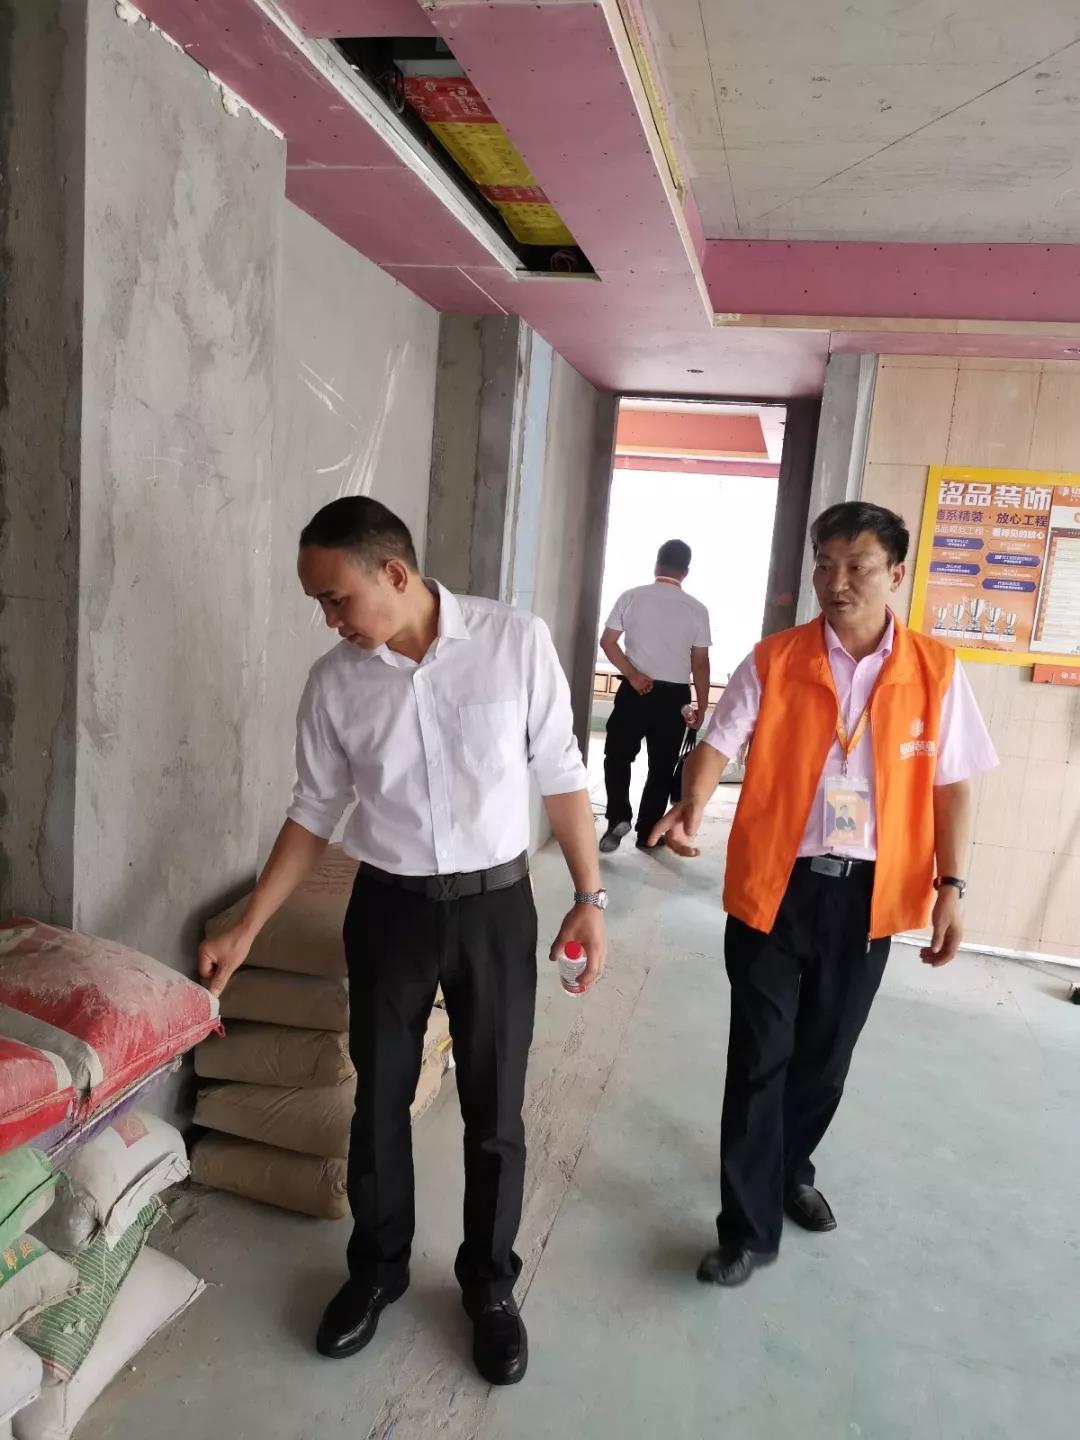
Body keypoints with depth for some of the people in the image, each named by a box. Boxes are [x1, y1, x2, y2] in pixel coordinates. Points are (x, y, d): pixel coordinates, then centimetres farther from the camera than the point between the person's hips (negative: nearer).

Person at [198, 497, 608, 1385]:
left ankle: (490, 1285, 37)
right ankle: (377, 1268, 43)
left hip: (495, 906, -2)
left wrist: (589, 895, -5)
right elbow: (315, 813, 4)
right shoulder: (334, 681, -6)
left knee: (495, 1111, 12)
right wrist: (246, 931, 4)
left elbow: (560, 774, -5)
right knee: (381, 1100, 17)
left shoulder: (517, 641, -13)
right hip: (388, 910, 2)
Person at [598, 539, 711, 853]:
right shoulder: (697, 610, -3)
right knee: (661, 766, 10)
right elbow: (700, 663, -1)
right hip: (674, 696, 0)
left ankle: (618, 817, 0)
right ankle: (647, 834, 16)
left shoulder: (631, 597, -1)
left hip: (634, 692, 0)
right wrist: (702, 707, 5)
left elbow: (607, 642, -4)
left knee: (618, 756, 16)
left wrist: (633, 675, -5)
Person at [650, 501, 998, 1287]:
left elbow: (952, 785, 4)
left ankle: (792, 1169, 45)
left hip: (870, 893, 2)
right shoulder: (773, 660, -5)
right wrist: (692, 807, -31)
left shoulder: (936, 670, -1)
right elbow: (719, 742, -11)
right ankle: (749, 1227, 19)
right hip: (775, 885, -2)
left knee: (827, 1052, 19)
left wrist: (950, 886, -2)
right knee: (760, 1058, 4)